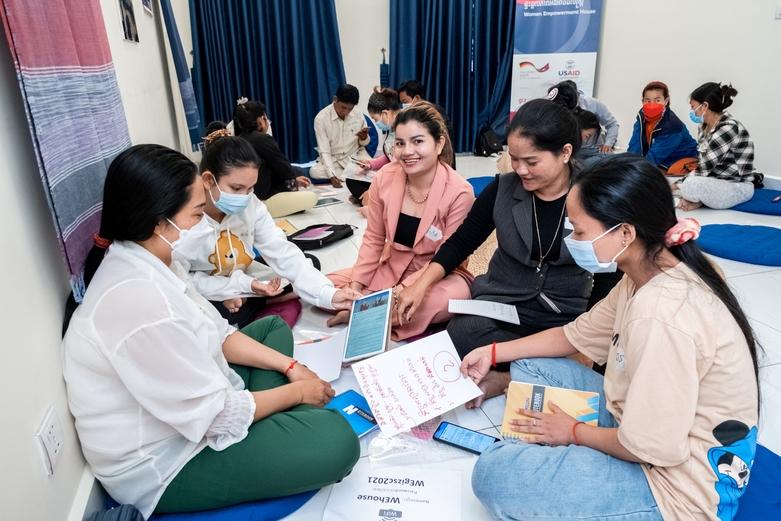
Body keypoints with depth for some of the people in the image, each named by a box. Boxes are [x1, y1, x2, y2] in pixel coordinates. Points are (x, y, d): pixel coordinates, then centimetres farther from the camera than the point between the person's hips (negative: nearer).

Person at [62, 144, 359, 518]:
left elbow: (216, 333, 7)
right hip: (162, 464, -10)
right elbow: (217, 415, -26)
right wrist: (297, 391, -11)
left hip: (185, 406, 10)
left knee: (273, 327, 18)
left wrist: (289, 366, -1)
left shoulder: (149, 264, -3)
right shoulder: (139, 299, -33)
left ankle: (289, 433, 8)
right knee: (335, 438, -24)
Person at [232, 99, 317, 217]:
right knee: (312, 197, -6)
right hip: (260, 201, -9)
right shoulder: (263, 139, -14)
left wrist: (294, 180, 19)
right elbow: (283, 168, -7)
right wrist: (295, 179, 15)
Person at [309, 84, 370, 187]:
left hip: (355, 157, 0)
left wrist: (364, 138, -18)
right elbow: (324, 151, -17)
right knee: (314, 172, -30)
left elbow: (364, 143, 8)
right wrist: (331, 175, -31)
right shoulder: (321, 118, -15)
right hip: (332, 159, 0)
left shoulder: (358, 115, -6)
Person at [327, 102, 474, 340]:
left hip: (439, 276, -3)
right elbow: (373, 240, 0)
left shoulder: (459, 192, -20)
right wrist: (355, 287, -10)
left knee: (450, 297, -38)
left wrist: (403, 290, -26)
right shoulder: (384, 178, -10)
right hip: (390, 267, 3)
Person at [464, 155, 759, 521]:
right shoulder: (647, 275, -4)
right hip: (649, 425, 9)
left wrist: (575, 431, -8)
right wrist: (494, 352, 9)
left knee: (492, 474, -17)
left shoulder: (660, 317, -33)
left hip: (677, 484, -9)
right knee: (530, 367, 11)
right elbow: (580, 335, 10)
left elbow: (652, 446, -28)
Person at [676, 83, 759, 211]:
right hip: (715, 180, 9)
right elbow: (703, 164, 6)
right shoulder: (705, 126, 4)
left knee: (691, 186, -36)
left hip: (738, 187, -9)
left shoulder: (728, 129, -22)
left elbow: (705, 168, -22)